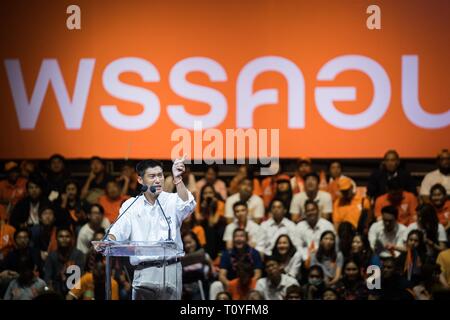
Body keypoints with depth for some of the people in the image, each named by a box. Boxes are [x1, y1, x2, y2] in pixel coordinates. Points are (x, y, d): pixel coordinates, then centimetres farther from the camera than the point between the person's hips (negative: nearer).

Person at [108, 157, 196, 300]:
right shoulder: (130, 205, 10)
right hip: (143, 271, 1)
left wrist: (178, 179, -29)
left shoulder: (171, 200, 6)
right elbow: (118, 232, 1)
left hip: (171, 268, -1)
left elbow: (187, 205, -15)